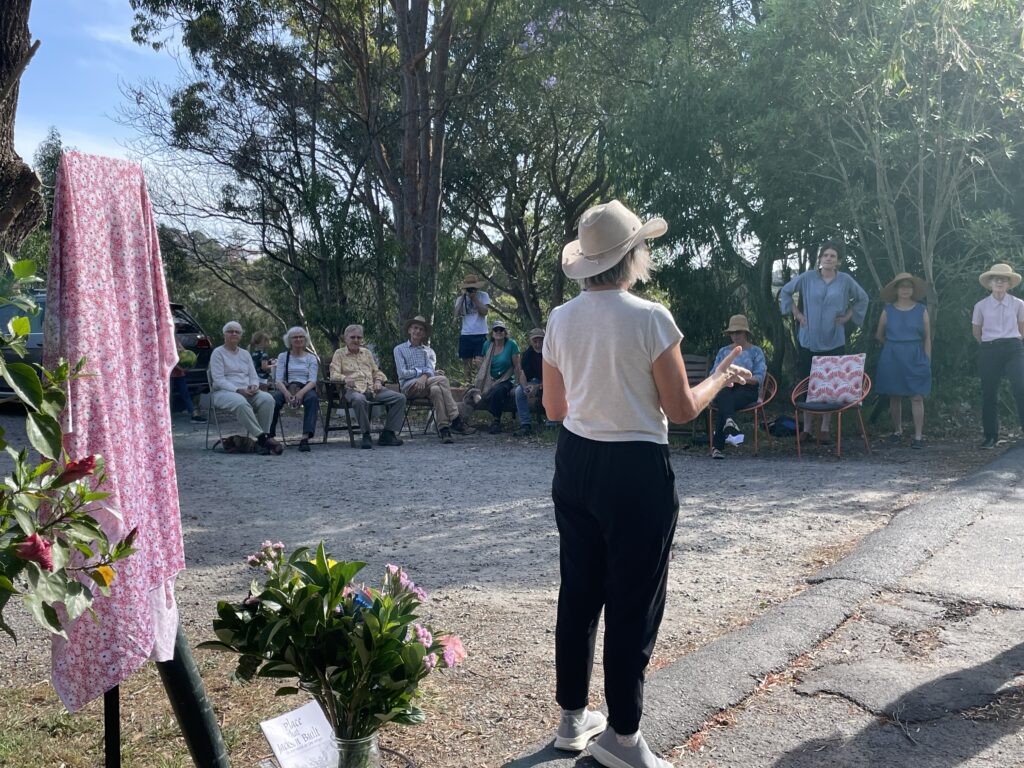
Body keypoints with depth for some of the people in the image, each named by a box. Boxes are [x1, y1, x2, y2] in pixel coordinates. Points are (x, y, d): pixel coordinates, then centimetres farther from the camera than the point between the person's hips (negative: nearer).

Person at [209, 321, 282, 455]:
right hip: (224, 392, -5)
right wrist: (238, 390, -21)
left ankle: (262, 440, -30)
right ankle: (262, 437, -40)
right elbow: (218, 380, -8)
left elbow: (254, 376, 17)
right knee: (240, 402, -41)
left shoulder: (245, 354, 20)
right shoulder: (218, 353, 3)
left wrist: (254, 386, -9)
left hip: (247, 392, 5)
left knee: (267, 398, -28)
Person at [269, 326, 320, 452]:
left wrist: (301, 392, -21)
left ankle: (305, 437, -45)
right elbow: (278, 379, 4)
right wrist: (286, 392, -20)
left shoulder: (311, 358, 16)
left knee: (312, 398, -37)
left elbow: (312, 380, 2)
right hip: (286, 387, 0)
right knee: (274, 399, -35)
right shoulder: (283, 356, 17)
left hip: (305, 388, 0)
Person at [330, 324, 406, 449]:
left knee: (400, 397, -17)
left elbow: (376, 371, 30)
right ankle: (366, 435, -27)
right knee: (359, 400, -43)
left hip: (373, 389, 5)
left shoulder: (367, 352, 27)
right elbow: (334, 374, 1)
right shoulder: (339, 354, 13)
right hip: (353, 389, -5)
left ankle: (387, 434, -16)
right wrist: (345, 379, -22)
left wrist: (378, 381, 6)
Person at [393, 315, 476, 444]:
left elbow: (431, 369, 4)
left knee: (436, 390, -36)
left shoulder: (429, 351, 24)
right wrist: (424, 371, -6)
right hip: (409, 387, -3)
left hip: (425, 385, 3)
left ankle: (443, 429, -44)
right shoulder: (399, 349, 15)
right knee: (442, 379, -31)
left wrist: (424, 377, -19)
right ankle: (456, 420, -35)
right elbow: (402, 373, 1)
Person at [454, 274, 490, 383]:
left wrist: (474, 298, -12)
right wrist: (462, 298, -7)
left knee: (479, 361, -11)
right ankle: (467, 383, 12)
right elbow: (457, 315, -3)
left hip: (480, 334, -3)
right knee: (466, 362, 5)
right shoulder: (461, 298, 9)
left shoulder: (483, 295, 2)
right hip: (465, 334, 3)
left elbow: (485, 311, -10)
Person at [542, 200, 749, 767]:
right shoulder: (649, 318, -14)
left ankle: (573, 717, 32)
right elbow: (681, 410, -9)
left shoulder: (560, 320, 2)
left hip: (576, 463, 6)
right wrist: (721, 377, 9)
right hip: (637, 471, -6)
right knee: (633, 602, 6)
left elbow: (554, 408, 10)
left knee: (578, 592, 17)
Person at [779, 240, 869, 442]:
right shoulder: (807, 277, -1)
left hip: (834, 341, 0)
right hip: (809, 340, 0)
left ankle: (825, 429, 10)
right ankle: (806, 428, 10)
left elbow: (862, 299, 17)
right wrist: (796, 313, 6)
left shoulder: (845, 280, 1)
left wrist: (848, 316, 7)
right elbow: (785, 292, 12)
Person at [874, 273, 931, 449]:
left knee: (917, 397, -5)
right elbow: (879, 335, 15)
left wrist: (927, 362, 0)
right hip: (892, 359, 1)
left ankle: (918, 436, -3)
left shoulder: (921, 311, 2)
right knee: (894, 397, 7)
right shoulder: (888, 311, 4)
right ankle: (897, 431, 21)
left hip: (915, 358, -1)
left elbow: (927, 338, 3)